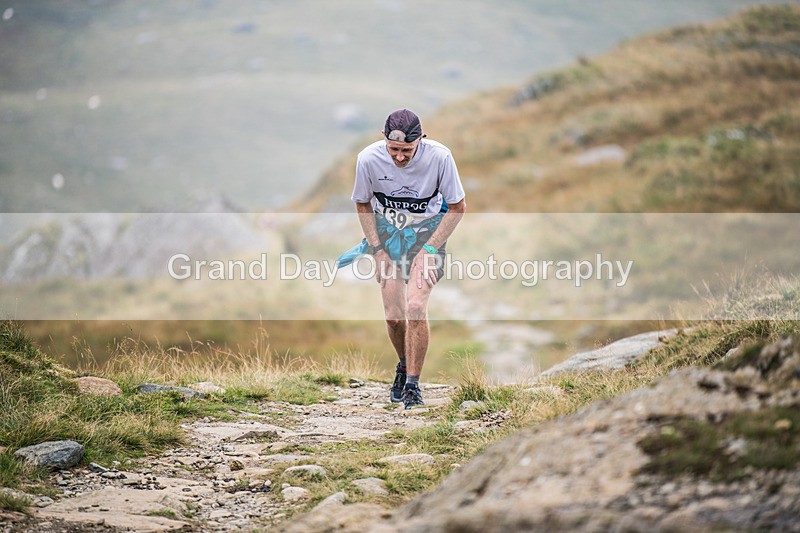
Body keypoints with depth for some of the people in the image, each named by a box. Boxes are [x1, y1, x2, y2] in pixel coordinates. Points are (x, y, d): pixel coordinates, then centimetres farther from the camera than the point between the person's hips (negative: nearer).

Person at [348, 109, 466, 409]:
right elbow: (363, 204, 2)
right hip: (386, 230, 2)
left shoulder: (439, 156, -22)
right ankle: (404, 365, 28)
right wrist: (378, 250, -4)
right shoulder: (369, 158, -18)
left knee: (415, 308, -19)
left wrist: (429, 249, -14)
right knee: (393, 316, -2)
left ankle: (412, 384, -7)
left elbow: (458, 207, -8)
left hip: (428, 229, -2)